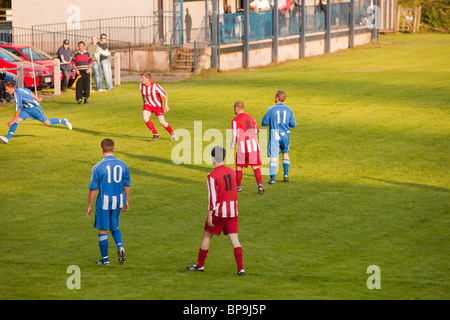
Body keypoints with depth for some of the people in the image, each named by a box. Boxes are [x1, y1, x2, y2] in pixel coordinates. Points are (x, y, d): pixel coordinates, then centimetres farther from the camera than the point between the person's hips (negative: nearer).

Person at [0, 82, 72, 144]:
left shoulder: (17, 94, -29)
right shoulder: (18, 90, -2)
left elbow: (18, 110, -31)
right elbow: (29, 91, 15)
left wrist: (12, 121, -28)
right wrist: (36, 99, 27)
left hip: (34, 108, -9)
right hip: (26, 108, 9)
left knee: (47, 123, 7)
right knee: (16, 120, -10)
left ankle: (63, 121, 29)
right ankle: (7, 138, -17)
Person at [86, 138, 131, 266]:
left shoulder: (98, 167, -12)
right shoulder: (122, 165, -1)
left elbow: (93, 188, -9)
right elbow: (127, 185, 7)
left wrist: (89, 206, 0)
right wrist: (126, 202, 20)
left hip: (103, 203, -4)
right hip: (118, 202, 4)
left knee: (102, 230, 7)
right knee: (114, 227, 21)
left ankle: (105, 259, 13)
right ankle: (120, 246, -5)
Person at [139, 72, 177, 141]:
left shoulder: (155, 86, -25)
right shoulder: (141, 85, -8)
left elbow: (165, 95, -16)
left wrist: (166, 106, -21)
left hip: (157, 105, -4)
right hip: (148, 105, 4)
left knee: (162, 122, -8)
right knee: (144, 117, -22)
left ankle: (172, 134, 19)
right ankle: (155, 134, -8)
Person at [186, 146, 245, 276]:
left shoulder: (212, 175, -13)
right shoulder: (232, 172, 6)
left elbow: (212, 196, -17)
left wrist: (210, 215, -14)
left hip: (218, 211, -5)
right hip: (233, 211, 5)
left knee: (207, 236, 12)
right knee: (234, 239, 1)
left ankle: (200, 265, 23)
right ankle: (241, 268, -10)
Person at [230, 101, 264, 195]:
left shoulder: (235, 120, -6)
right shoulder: (250, 117, 12)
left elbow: (235, 135, -10)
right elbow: (256, 131, 19)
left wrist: (232, 146, 5)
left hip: (242, 147, -4)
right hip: (253, 145, 4)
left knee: (239, 167, 12)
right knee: (255, 166, 2)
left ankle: (238, 187, 20)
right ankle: (260, 186, -13)